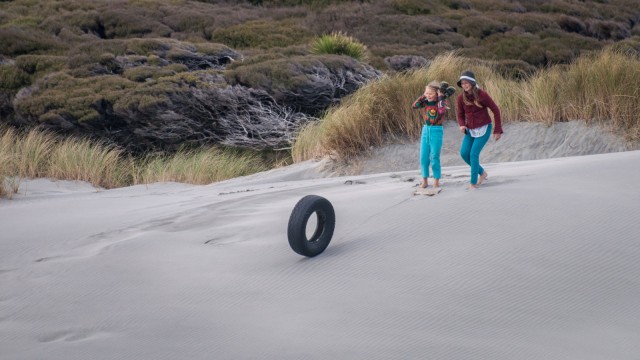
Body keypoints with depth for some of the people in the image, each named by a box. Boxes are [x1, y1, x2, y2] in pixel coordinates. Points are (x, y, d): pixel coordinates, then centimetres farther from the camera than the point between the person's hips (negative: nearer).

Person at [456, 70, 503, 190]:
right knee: (464, 153, -4)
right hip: (470, 130, 5)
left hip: (484, 128, -5)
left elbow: (495, 110, -10)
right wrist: (462, 125, -15)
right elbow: (460, 114, 7)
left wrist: (498, 130, -11)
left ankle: (473, 183, -3)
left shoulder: (482, 94, -16)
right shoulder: (461, 97, -5)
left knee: (474, 153, -14)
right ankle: (482, 172, 19)